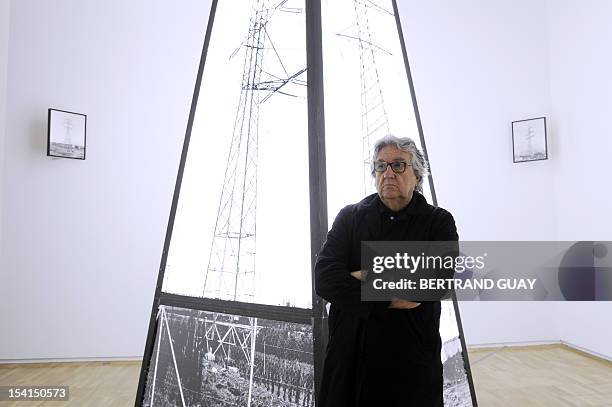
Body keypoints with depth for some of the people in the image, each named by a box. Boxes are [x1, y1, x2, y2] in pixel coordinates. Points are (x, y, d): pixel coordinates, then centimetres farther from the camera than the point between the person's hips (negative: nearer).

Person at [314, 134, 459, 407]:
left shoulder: (438, 221, 0)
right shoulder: (349, 217, 3)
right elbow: (324, 279, -10)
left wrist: (365, 277, -13)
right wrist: (388, 300, -18)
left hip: (413, 362, -1)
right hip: (348, 357, 1)